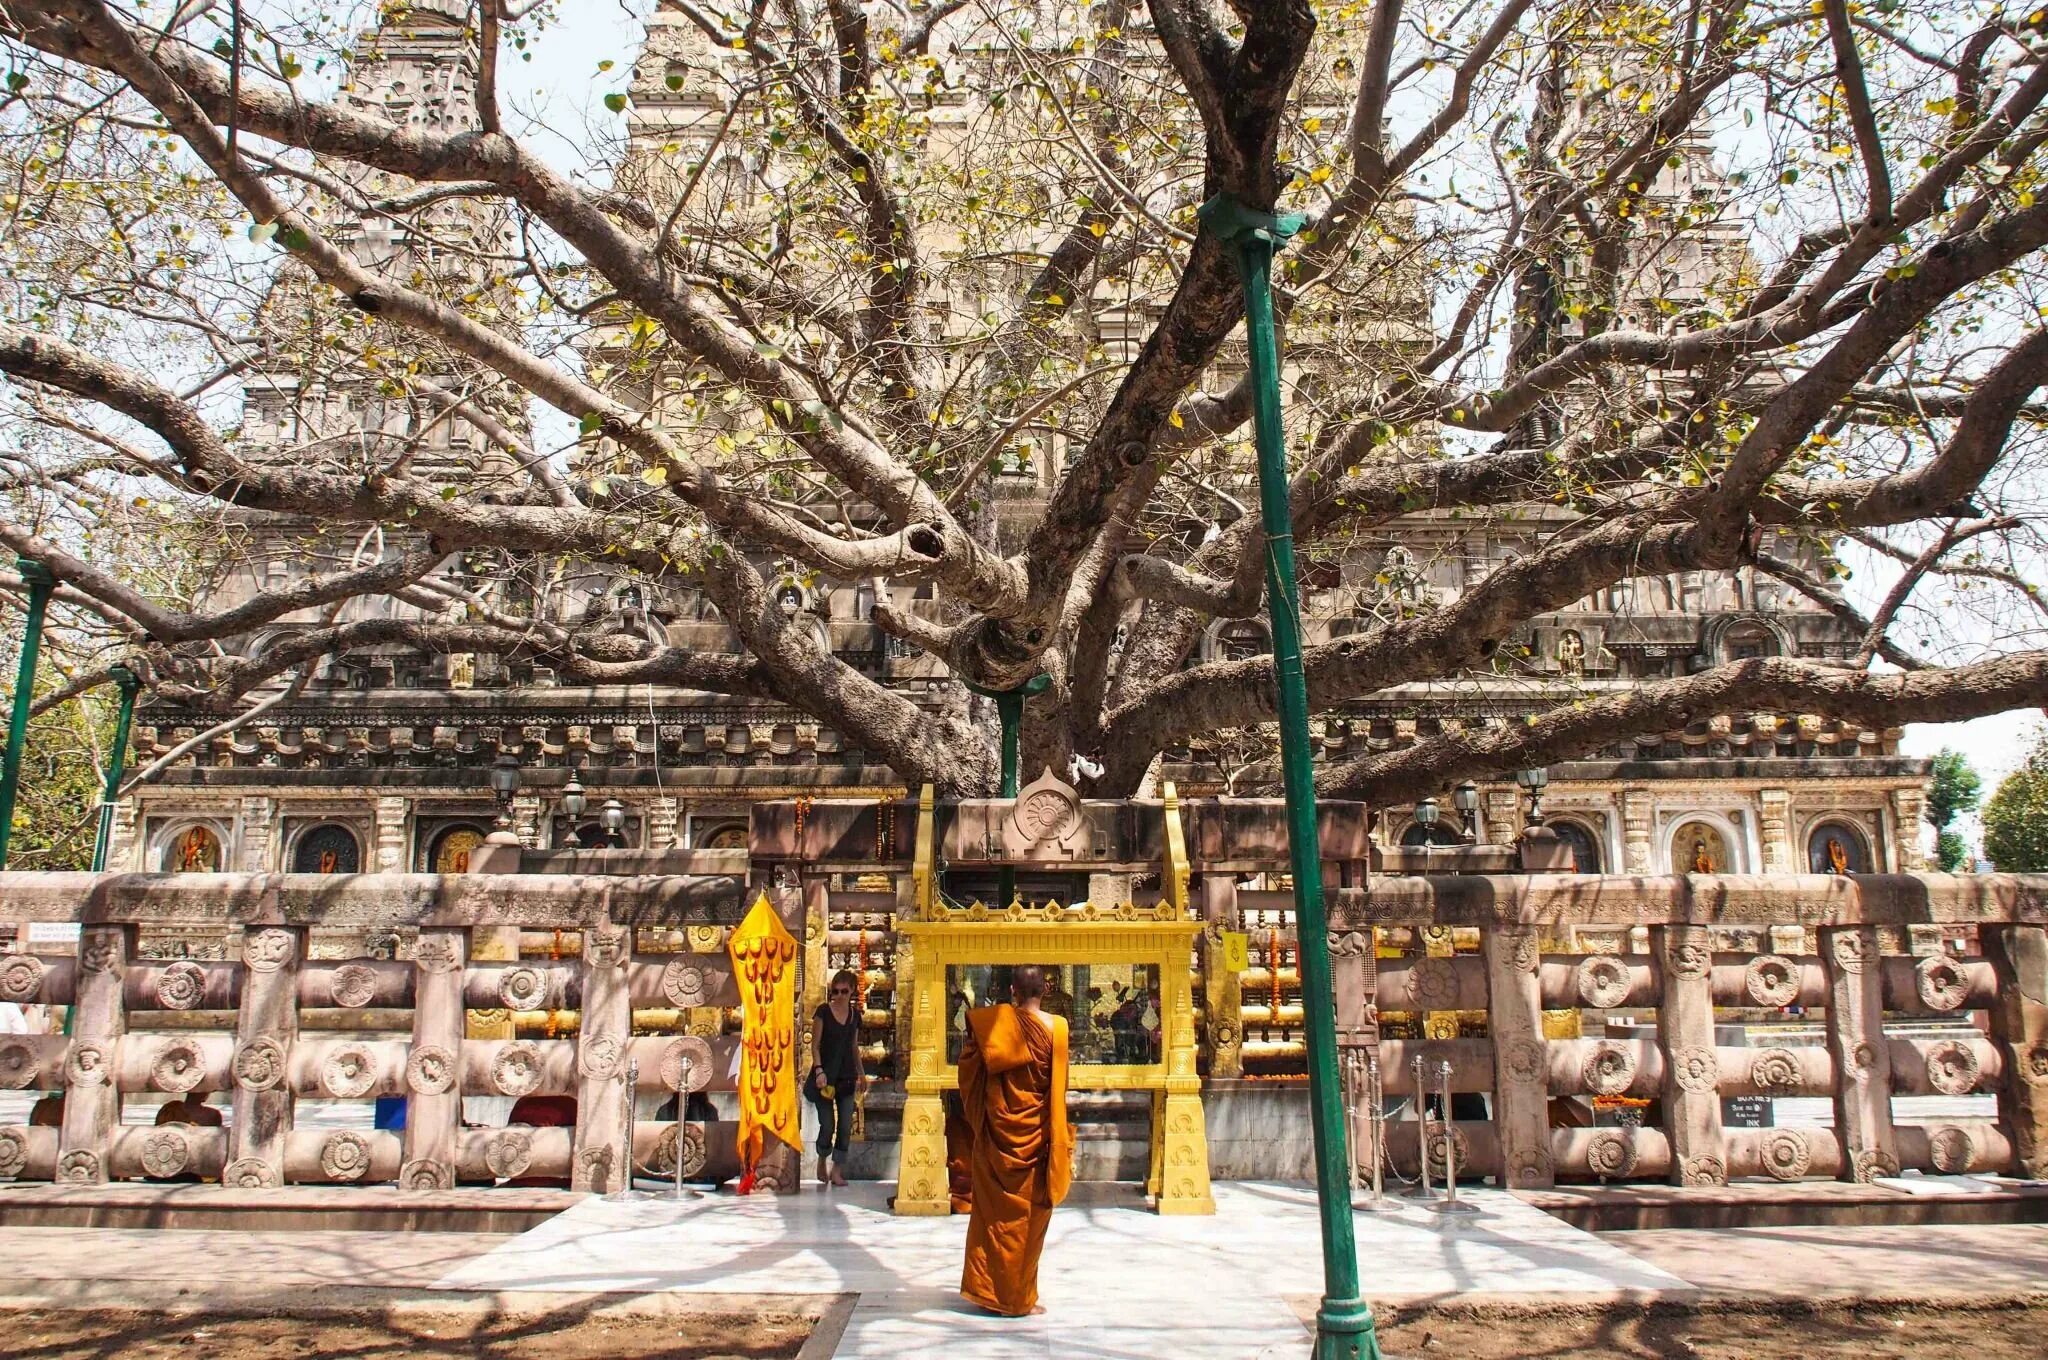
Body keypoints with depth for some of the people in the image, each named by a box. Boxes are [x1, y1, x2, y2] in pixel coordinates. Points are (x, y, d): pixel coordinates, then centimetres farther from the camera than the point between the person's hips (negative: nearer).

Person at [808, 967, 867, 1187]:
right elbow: (815, 1045, -7)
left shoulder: (855, 1014, 8)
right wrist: (819, 1070, -17)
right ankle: (822, 1161, 22)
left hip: (846, 1076, 4)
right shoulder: (823, 1011, -6)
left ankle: (837, 1170, 8)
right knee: (827, 1124, -4)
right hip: (826, 1074, -4)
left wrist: (861, 1072, 18)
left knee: (845, 1125, 1)